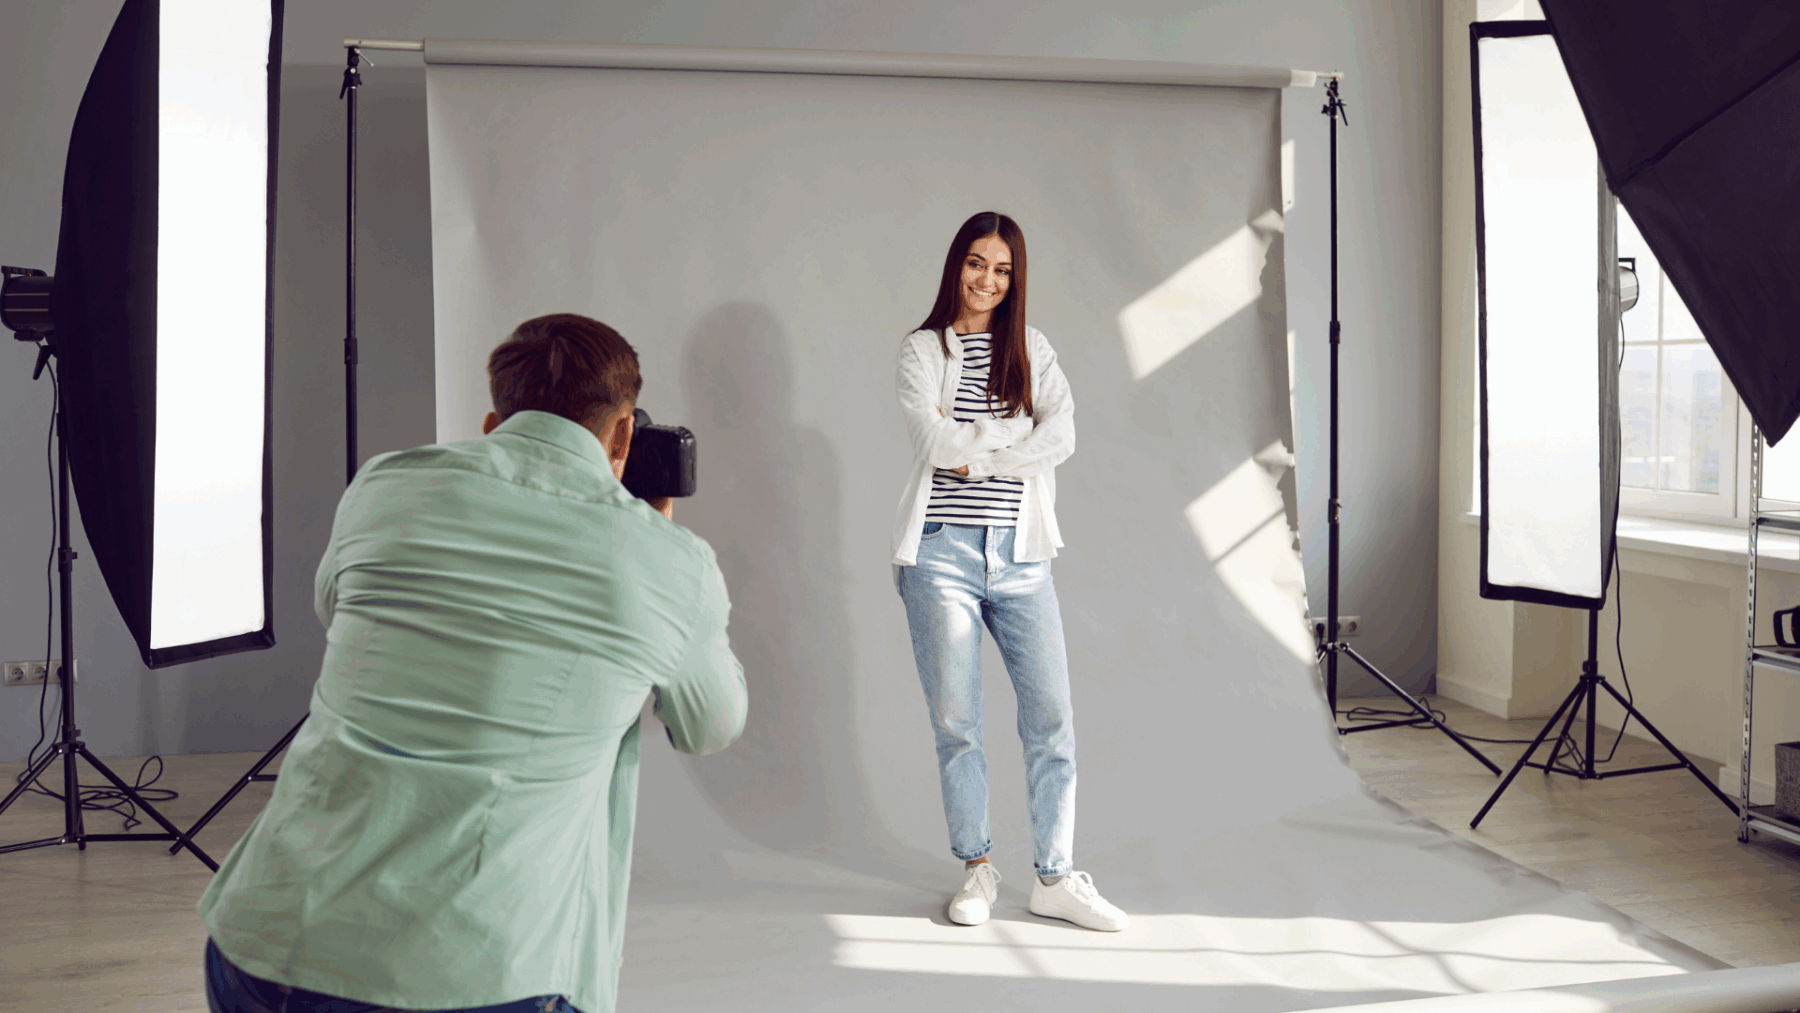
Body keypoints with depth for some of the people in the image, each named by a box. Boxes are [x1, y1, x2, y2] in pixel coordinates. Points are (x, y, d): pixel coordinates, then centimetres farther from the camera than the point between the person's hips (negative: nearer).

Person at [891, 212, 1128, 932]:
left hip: (1019, 554, 2)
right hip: (943, 554, -2)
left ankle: (1055, 879, 10)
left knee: (1052, 715, -2)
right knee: (955, 721, 3)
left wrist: (973, 453, -9)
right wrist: (1017, 430, -4)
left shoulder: (1031, 349, 14)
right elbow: (935, 440, -11)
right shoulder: (922, 350, 6)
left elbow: (1062, 438, -3)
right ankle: (977, 868, 19)